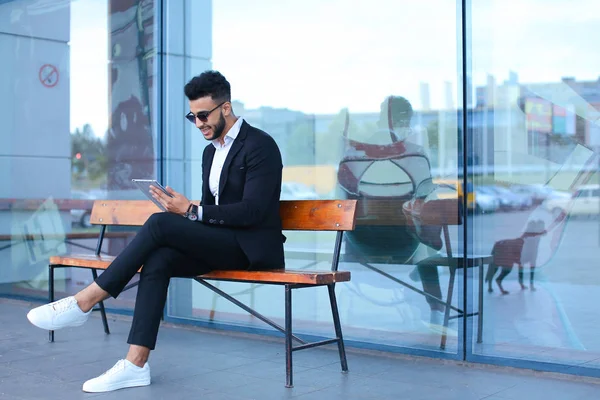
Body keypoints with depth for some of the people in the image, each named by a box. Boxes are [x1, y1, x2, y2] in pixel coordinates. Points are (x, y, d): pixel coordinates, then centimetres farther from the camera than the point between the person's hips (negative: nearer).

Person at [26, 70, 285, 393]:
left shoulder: (260, 145, -10)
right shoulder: (211, 151, 17)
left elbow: (252, 210, -20)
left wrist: (191, 211, -22)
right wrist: (185, 211, -4)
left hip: (252, 247, -8)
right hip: (221, 243, 8)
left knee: (160, 223, -25)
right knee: (157, 260, -21)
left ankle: (84, 302, -18)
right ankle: (136, 364, -23)